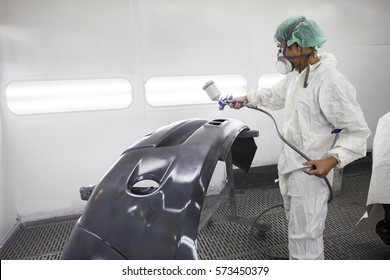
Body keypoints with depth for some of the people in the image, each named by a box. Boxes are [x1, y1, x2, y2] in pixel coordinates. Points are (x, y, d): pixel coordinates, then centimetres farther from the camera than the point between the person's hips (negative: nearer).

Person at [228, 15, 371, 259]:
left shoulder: (331, 81, -24)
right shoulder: (296, 73, 6)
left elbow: (358, 130, -21)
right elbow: (276, 95, 26)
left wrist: (332, 159, -31)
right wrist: (246, 98, 28)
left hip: (311, 171, -10)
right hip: (290, 165, 10)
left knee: (305, 235, 0)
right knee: (299, 226, 25)